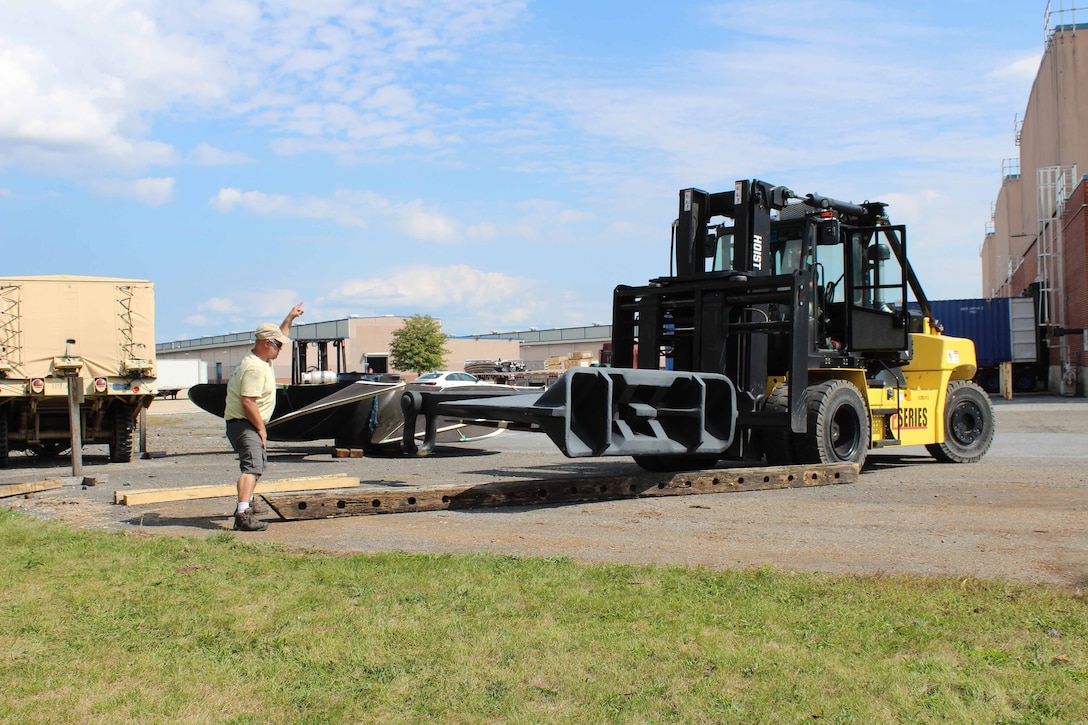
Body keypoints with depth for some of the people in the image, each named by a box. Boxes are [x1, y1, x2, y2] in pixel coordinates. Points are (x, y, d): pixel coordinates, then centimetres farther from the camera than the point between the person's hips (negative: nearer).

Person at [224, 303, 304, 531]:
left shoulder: (261, 359, 10)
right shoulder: (254, 368, -23)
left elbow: (277, 335, 31)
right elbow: (248, 402, -28)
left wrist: (289, 318, 30)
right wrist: (261, 428, -20)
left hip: (251, 424, 12)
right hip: (243, 424, -12)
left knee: (259, 462, 30)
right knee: (252, 466, -26)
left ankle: (246, 501, 49)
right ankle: (243, 515, -39)